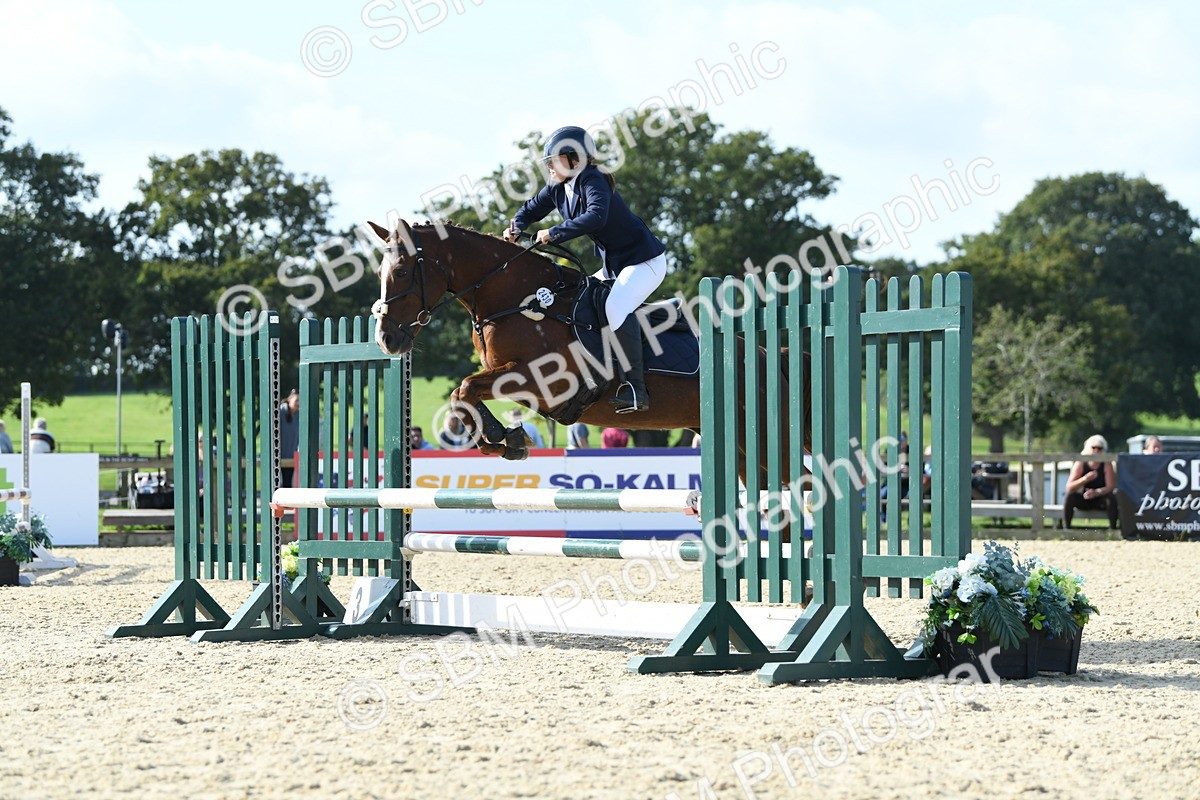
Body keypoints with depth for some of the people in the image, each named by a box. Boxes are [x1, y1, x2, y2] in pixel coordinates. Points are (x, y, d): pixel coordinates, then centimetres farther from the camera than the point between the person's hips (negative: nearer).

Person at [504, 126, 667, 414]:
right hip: (613, 265, 10)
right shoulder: (558, 188, 5)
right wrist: (515, 228, -2)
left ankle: (635, 388, -31)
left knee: (616, 307, -32)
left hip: (644, 260, -10)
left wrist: (554, 233, -36)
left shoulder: (593, 182, -22)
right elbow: (533, 208, 18)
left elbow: (596, 216, -40)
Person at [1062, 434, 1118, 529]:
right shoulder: (1080, 464, -8)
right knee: (1070, 496, -28)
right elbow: (1069, 488, -17)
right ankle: (1066, 528, -30)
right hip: (1083, 500, 1)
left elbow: (1110, 486, -20)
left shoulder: (1106, 464, -10)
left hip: (1101, 499, -1)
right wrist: (1085, 479, -35)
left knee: (1111, 498, -33)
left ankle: (1113, 528, -33)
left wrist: (1096, 492, -40)